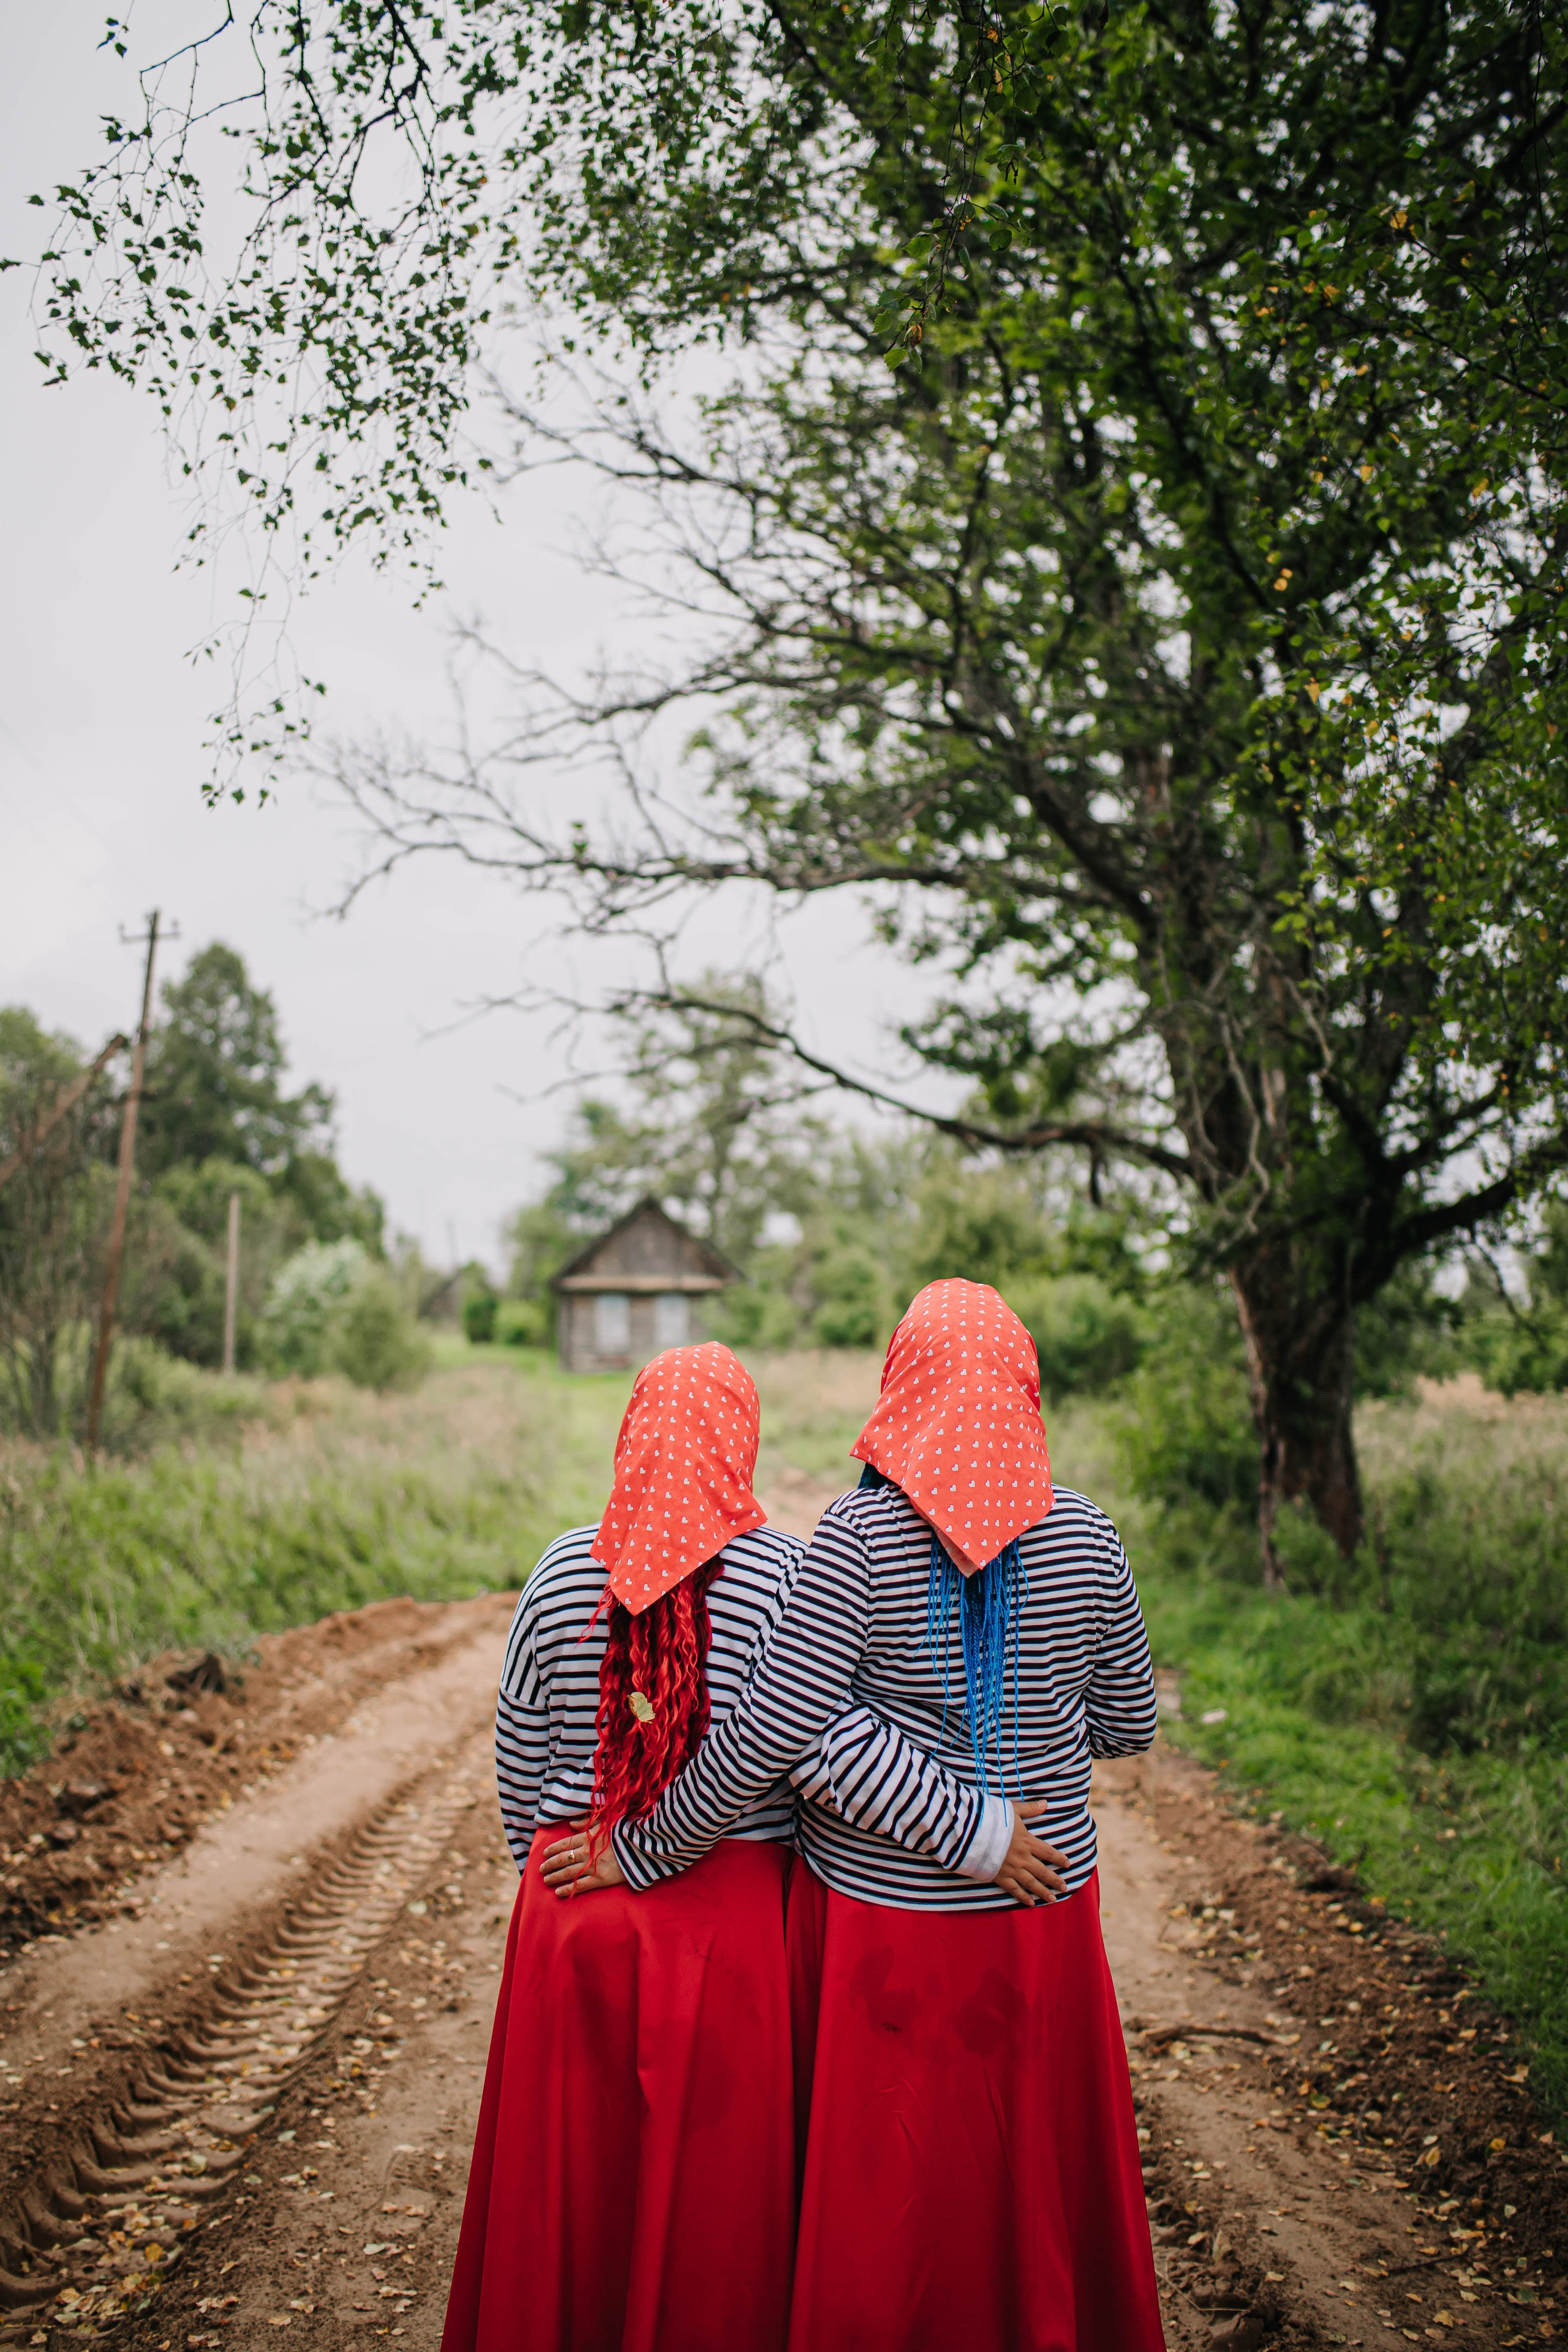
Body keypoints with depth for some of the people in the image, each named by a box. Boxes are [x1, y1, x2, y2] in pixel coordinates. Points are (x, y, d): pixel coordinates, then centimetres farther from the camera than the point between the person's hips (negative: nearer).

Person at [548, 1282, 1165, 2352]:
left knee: (881, 2195, 14)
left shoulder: (861, 1534, -17)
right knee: (1039, 2181, 21)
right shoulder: (1085, 1537, -5)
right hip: (1043, 1914, 4)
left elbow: (771, 1733, -19)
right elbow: (1128, 1725, 5)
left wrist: (637, 1854, -9)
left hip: (882, 1919, -3)